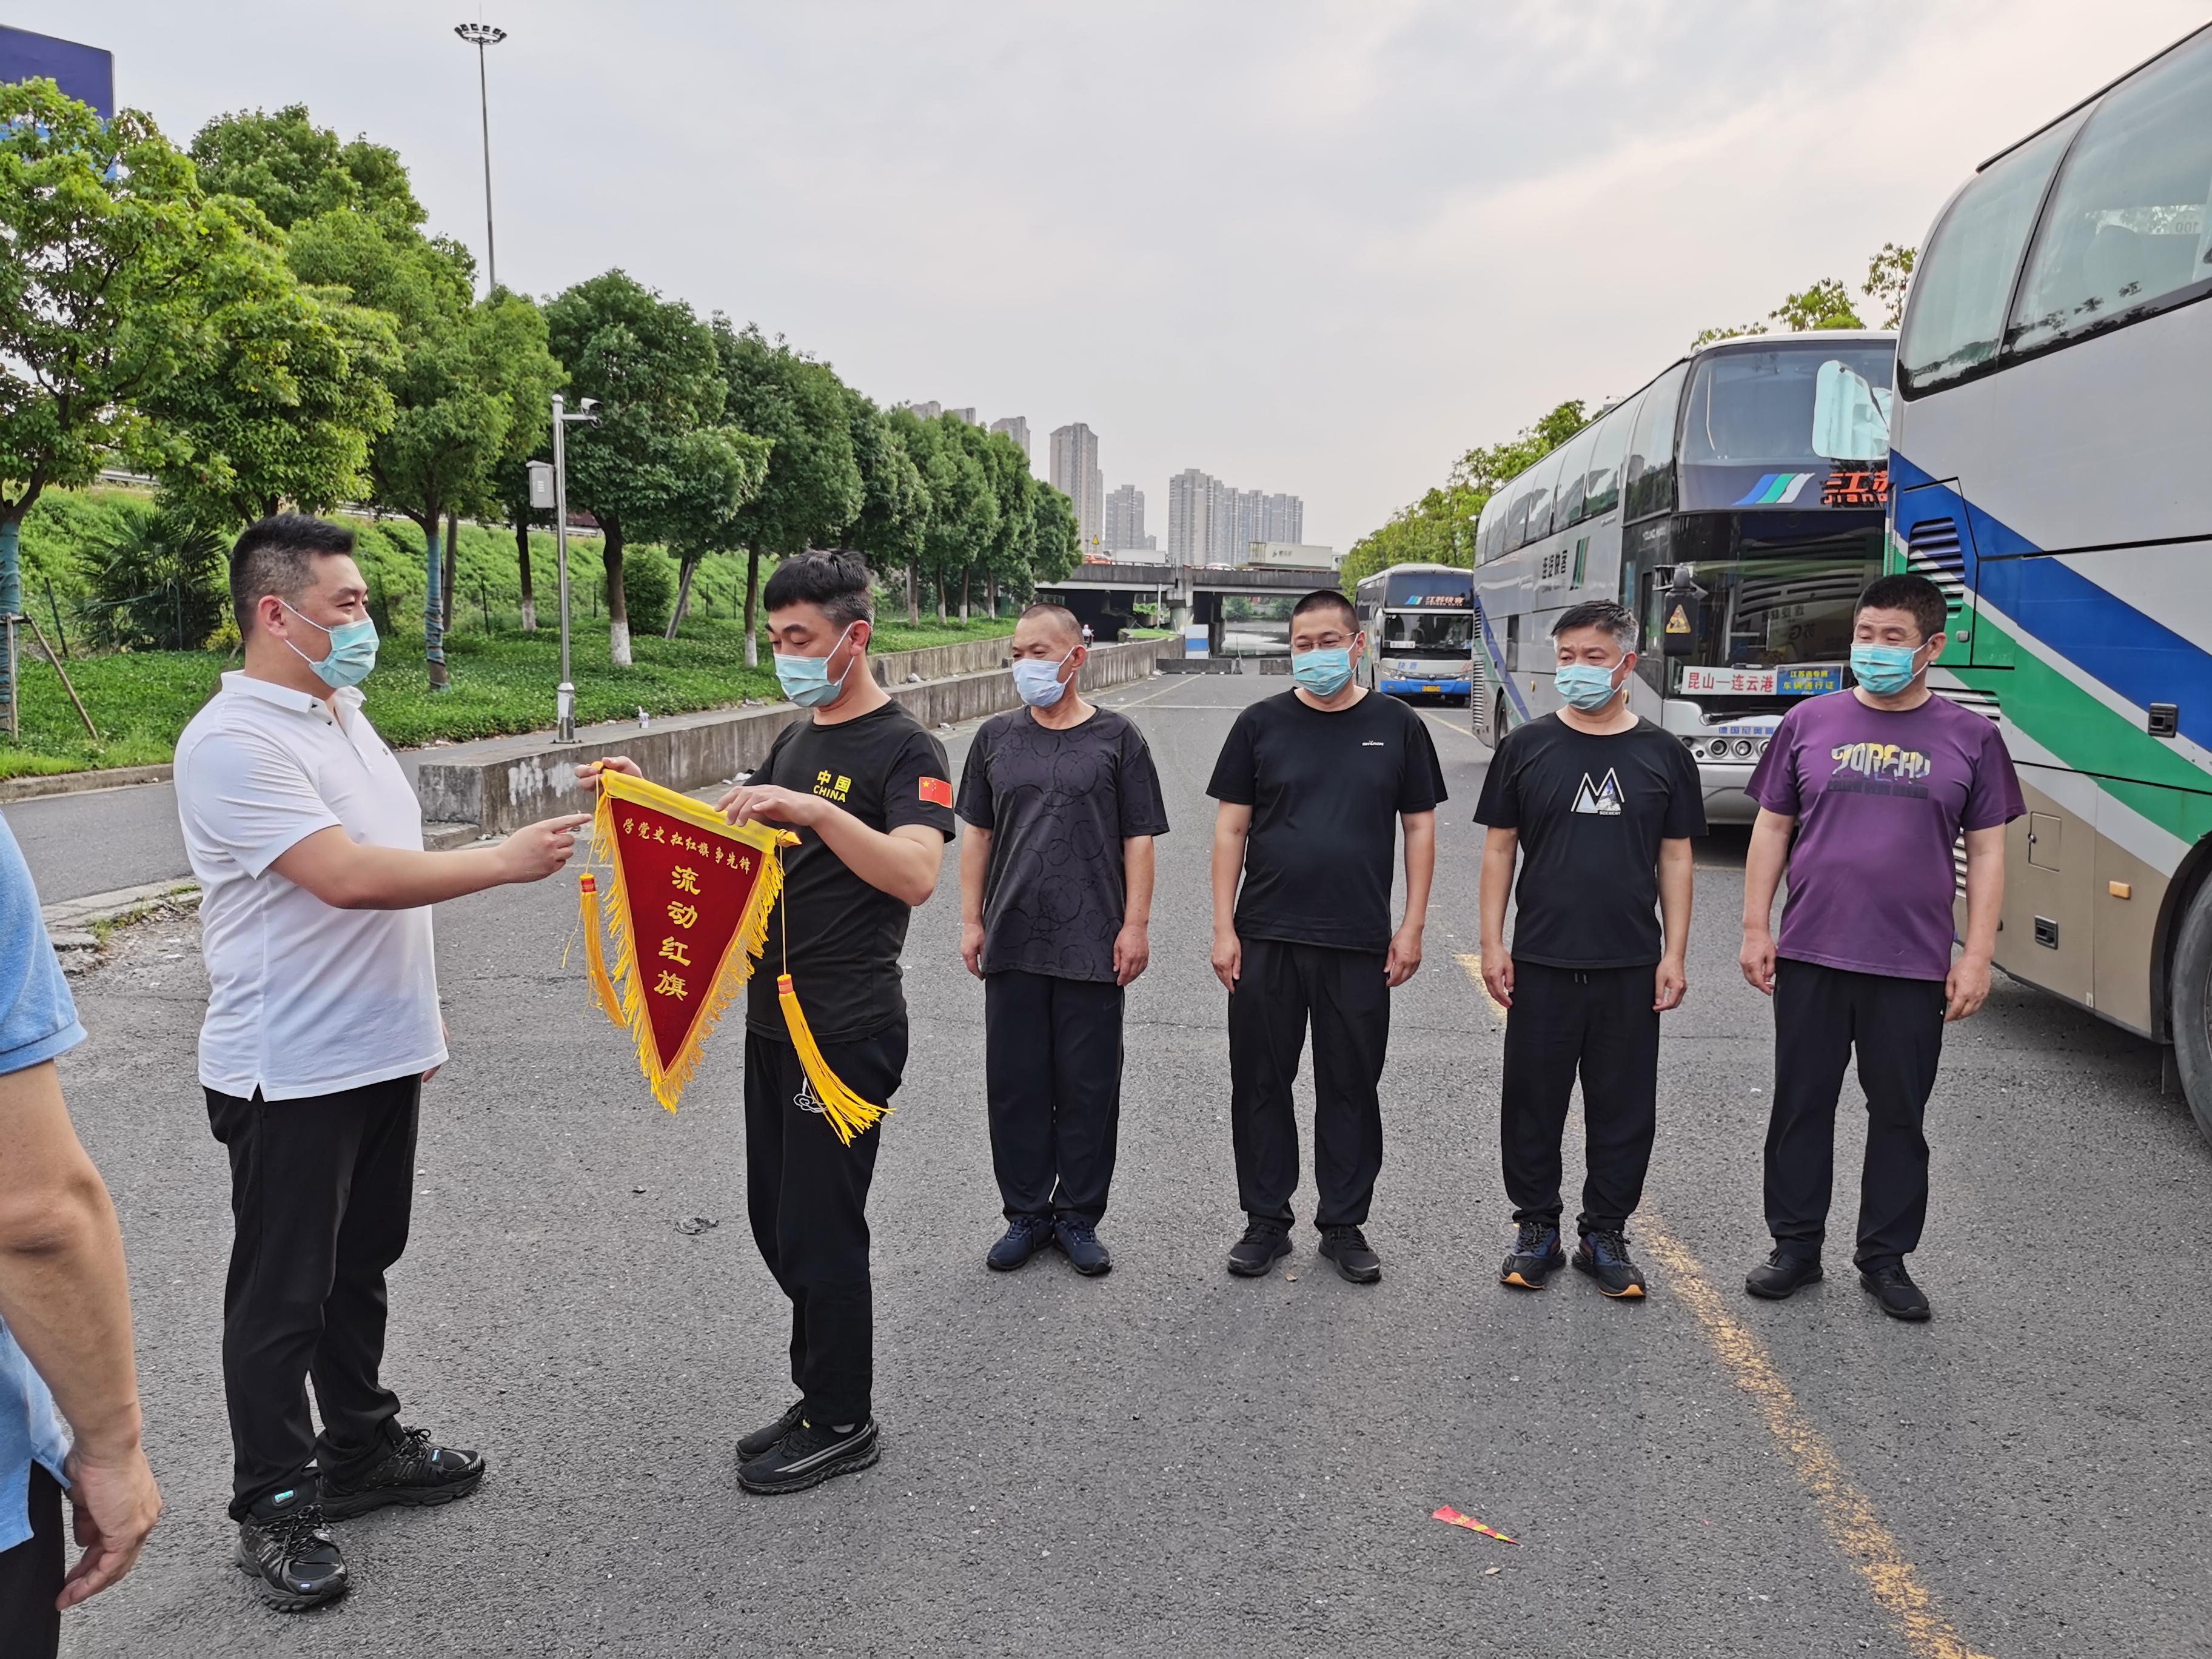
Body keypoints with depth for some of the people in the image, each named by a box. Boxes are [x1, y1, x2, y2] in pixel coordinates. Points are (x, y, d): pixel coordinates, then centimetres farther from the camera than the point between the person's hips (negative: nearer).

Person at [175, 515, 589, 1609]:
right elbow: (349, 877, -27)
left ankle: (361, 1452, 35)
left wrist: (417, 1022, 18)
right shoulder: (233, 742, -18)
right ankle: (272, 1507, 21)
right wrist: (507, 859, -22)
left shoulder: (344, 716, 11)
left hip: (379, 1055, 8)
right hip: (289, 1073, -8)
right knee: (282, 1295, 6)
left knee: (358, 1269, 20)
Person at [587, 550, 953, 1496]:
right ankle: (823, 1399, 31)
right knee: (777, 1219, 15)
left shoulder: (906, 750, -12)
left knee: (818, 1227, 0)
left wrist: (812, 809, -38)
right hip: (775, 1016, 9)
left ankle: (842, 1425, 17)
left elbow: (916, 874, -28)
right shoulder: (795, 741, 14)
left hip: (847, 1028, -9)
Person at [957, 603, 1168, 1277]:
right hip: (1011, 943, 3)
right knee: (1014, 1082, 8)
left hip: (1093, 945, -2)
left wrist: (1136, 924, -6)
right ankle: (1026, 1214, 23)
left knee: (1089, 1087, 5)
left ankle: (1078, 1217, 19)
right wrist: (971, 920, 6)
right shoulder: (997, 737, 8)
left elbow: (1139, 839, 0)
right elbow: (977, 833, 12)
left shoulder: (1116, 737, 0)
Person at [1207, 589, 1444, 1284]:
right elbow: (1231, 829, 3)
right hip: (1266, 939, 0)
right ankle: (1266, 1221, 21)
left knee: (1351, 1088, 8)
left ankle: (1344, 1225, 23)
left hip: (1360, 942, 0)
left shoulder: (1397, 726, 4)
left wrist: (1412, 928, 0)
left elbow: (1420, 827, 6)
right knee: (1261, 1084, 7)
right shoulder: (1261, 725, 2)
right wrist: (1224, 928, -3)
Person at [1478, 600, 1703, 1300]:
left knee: (1624, 1109, 8)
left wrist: (1675, 954, 1)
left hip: (1631, 965, 1)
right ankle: (1538, 1229, 23)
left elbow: (1676, 859, 7)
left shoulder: (1664, 756, 3)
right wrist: (1492, 944, -1)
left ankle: (1604, 1236, 22)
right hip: (1541, 961, 0)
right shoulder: (1526, 748, 1)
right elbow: (1499, 848, 4)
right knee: (1532, 1101, 7)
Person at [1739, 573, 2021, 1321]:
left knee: (1899, 1115, 9)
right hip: (1809, 957, 1)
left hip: (1914, 967, -1)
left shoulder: (1969, 737, 2)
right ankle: (1795, 1246, 23)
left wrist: (1977, 956, -3)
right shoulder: (1809, 723, 4)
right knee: (1801, 1106, 9)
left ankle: (1886, 1258, 23)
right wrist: (1756, 929, 2)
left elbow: (1987, 853, 4)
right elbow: (1771, 829, 7)